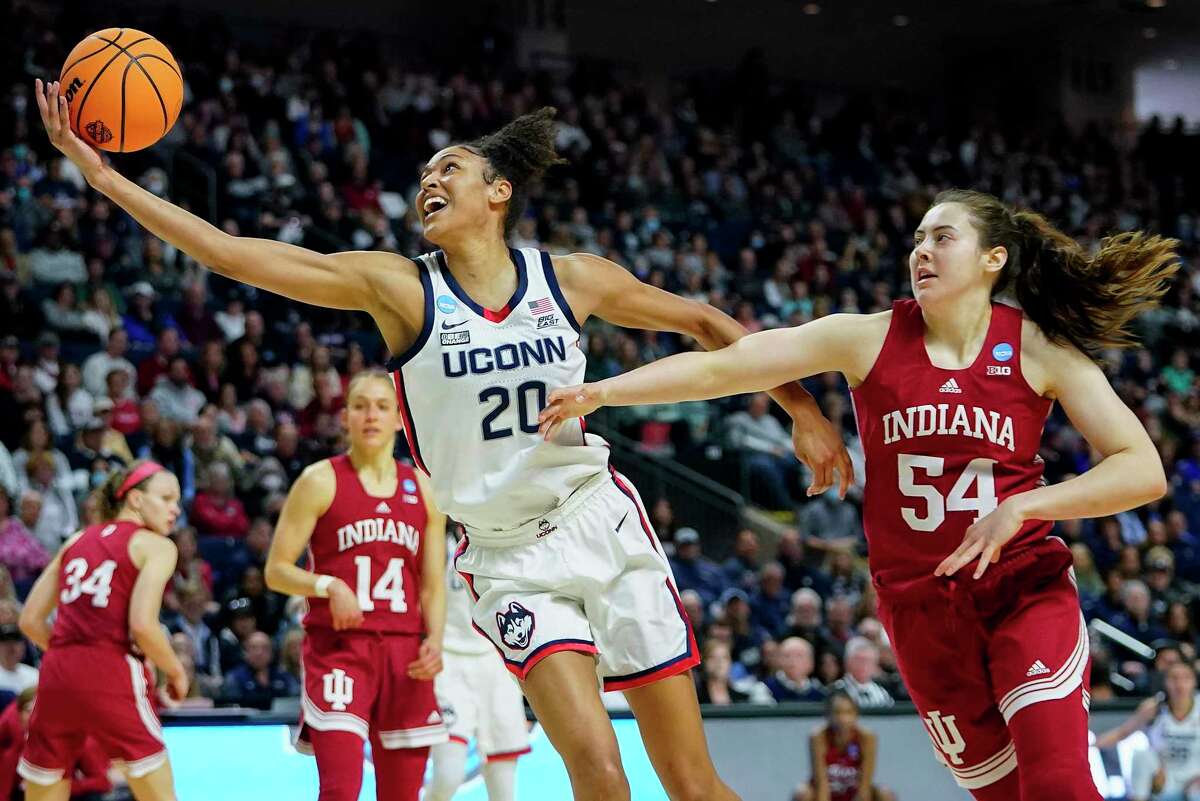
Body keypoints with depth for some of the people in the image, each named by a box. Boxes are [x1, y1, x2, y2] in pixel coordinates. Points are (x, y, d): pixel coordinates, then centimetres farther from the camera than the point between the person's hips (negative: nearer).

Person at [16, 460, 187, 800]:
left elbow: (30, 620, 14)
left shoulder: (78, 540, 18)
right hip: (110, 676, -6)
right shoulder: (156, 546, 2)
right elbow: (143, 625, -12)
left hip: (56, 675, 6)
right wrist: (176, 671, 3)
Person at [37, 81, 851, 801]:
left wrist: (803, 410, 11)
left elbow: (701, 322, 13)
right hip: (509, 560, -1)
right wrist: (104, 176, -17)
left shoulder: (571, 279, -2)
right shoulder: (400, 287, -5)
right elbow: (229, 252, -11)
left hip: (602, 526, 1)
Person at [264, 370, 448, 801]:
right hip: (337, 648, -4)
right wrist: (328, 586, -18)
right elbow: (276, 571, 0)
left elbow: (433, 585, 15)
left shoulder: (422, 490, 12)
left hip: (405, 655, 4)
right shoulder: (320, 482, 1)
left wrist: (435, 641, -3)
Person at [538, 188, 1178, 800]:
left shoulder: (1039, 349, -5)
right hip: (918, 601, 2)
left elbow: (1143, 471, -10)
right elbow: (719, 367, -6)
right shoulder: (869, 339, -2)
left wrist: (1021, 506, -23)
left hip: (1025, 587, -2)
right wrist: (601, 392, -16)